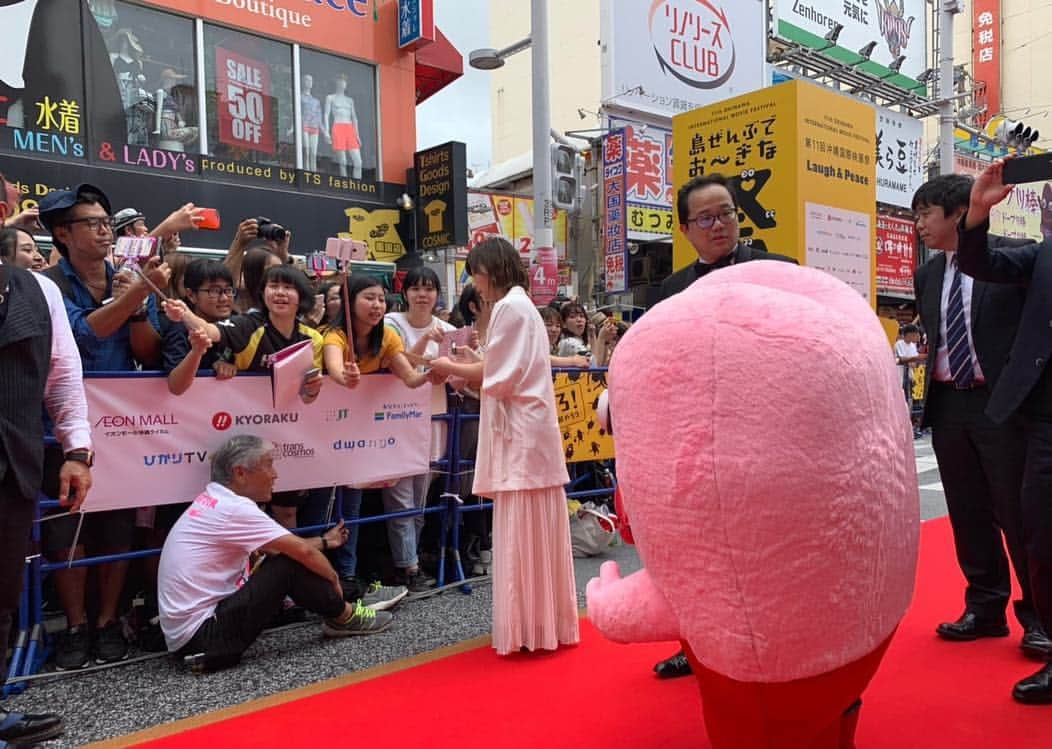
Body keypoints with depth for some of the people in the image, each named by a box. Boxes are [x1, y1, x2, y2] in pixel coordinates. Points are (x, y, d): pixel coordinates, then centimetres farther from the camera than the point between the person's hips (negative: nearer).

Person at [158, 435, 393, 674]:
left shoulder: (213, 499, 8)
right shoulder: (234, 508, -20)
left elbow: (276, 547, 18)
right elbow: (302, 550, -17)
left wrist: (324, 541, 28)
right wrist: (333, 579, 1)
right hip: (203, 635, -10)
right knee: (291, 566, -11)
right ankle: (345, 617, 10)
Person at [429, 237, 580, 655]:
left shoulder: (510, 307, -11)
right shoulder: (519, 305, 20)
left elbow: (500, 379, -14)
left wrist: (452, 369, -1)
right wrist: (468, 368, 10)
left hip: (521, 435, -10)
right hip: (525, 432, 10)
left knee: (522, 535, -4)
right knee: (531, 534, 13)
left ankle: (527, 628, 5)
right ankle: (540, 624, 21)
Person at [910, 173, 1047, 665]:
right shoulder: (927, 276, 12)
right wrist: (932, 391, 11)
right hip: (947, 405, 5)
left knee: (1018, 513, 2)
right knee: (968, 514, 11)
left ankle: (1037, 616, 17)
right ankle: (985, 609, 24)